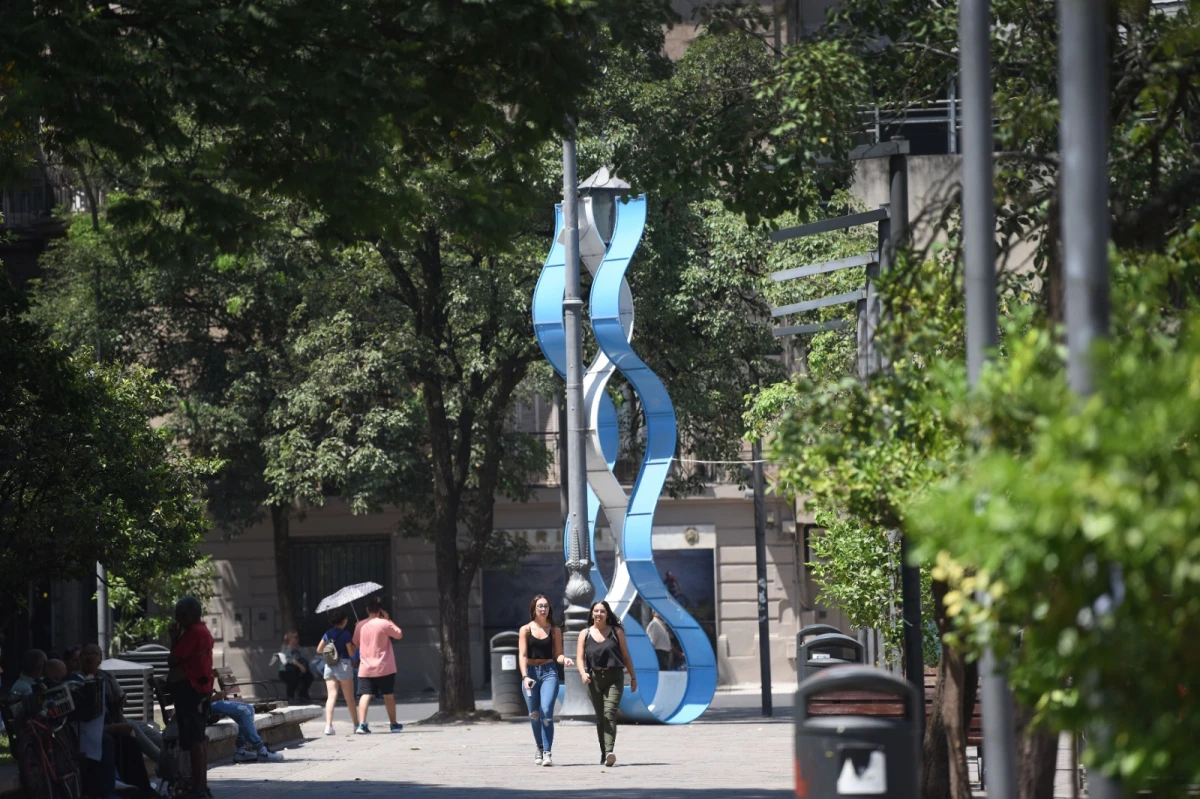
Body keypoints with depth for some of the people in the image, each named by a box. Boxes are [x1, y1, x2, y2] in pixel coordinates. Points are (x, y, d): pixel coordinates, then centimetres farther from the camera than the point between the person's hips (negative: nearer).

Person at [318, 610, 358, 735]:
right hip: (343, 666, -3)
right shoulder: (346, 635, -9)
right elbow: (351, 653, -9)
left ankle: (328, 725, -20)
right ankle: (356, 724, 21)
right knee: (349, 698, 9)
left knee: (331, 696, -4)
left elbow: (319, 649, 15)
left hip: (329, 667, 3)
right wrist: (355, 647, 10)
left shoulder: (328, 634, 6)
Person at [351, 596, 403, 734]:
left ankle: (361, 724, -21)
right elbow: (399, 635, 3)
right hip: (384, 668, -2)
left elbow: (355, 643, 14)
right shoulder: (384, 624, -10)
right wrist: (388, 619, 6)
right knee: (389, 695, 12)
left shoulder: (360, 626, 1)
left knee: (365, 695, -4)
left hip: (365, 668, 2)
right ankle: (393, 724, 22)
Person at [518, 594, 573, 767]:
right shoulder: (526, 630, 4)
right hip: (531, 672, 1)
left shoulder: (555, 630, 7)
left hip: (549, 672, -1)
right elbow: (522, 655, -3)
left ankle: (547, 753, -19)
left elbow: (557, 654, 8)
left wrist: (564, 659, -15)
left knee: (547, 711, -17)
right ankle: (540, 749, 26)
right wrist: (525, 676, -16)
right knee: (534, 714, 6)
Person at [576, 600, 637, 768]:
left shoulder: (616, 632, 7)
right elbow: (579, 657, 1)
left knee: (610, 713, -17)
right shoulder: (585, 634, 8)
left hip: (614, 678, -2)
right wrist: (583, 673, -19)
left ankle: (609, 752, -30)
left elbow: (625, 656, 10)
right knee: (600, 717, 8)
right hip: (594, 678, 2)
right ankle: (603, 754, 17)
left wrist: (633, 677, 10)